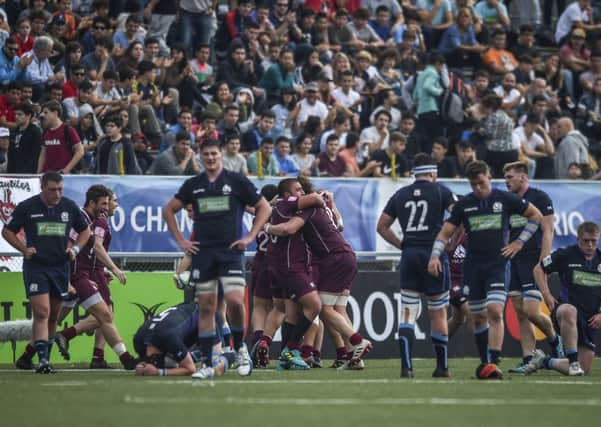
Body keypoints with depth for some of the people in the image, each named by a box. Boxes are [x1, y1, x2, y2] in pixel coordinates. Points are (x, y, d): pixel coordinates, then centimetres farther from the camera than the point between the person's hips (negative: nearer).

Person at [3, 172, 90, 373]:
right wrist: (24, 249, -8)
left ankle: (29, 355, 23)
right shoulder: (27, 207, -4)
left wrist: (76, 248, 1)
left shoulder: (69, 206, 4)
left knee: (53, 316, 10)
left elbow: (85, 230, 18)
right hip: (35, 266, -4)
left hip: (60, 266, 4)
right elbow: (7, 231, 5)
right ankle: (43, 359, -18)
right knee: (42, 313, -15)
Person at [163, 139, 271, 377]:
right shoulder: (193, 185, 11)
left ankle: (240, 347, 4)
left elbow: (264, 208, 7)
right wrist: (180, 240, 10)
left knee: (235, 300, -19)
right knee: (206, 307, 2)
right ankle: (207, 363, 7)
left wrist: (250, 237, -1)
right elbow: (169, 210, 20)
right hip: (202, 253, 3)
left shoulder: (237, 181, 3)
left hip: (230, 250, -3)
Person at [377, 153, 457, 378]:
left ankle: (406, 366, -10)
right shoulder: (441, 191, 2)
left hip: (409, 256, 3)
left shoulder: (400, 195, 12)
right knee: (438, 314, 6)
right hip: (434, 255, -3)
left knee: (408, 313, 2)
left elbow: (382, 226, 14)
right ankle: (442, 366, 12)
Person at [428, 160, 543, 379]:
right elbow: (445, 232, 6)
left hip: (498, 263, -3)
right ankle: (484, 363, 17)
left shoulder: (505, 199, 0)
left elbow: (536, 215, 11)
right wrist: (435, 256, -11)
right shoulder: (464, 204, 5)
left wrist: (520, 242, 4)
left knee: (495, 311, -19)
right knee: (479, 317, 7)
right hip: (473, 265, 3)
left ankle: (494, 362, -21)